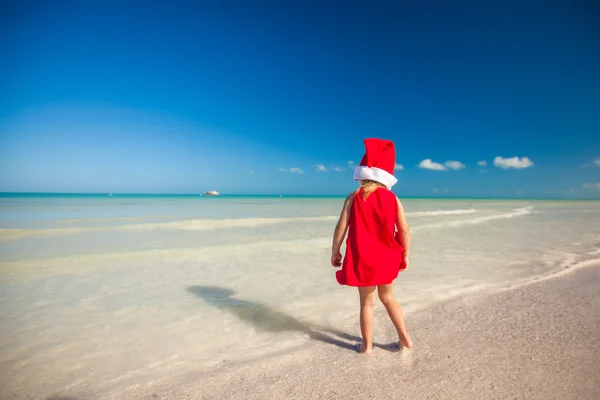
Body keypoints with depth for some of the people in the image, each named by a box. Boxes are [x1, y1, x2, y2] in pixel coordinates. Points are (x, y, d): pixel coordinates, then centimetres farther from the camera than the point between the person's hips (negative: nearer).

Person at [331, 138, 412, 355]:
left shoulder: (353, 197, -7)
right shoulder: (393, 199, -2)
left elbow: (341, 227, -9)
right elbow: (404, 230, -4)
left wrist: (335, 252, 3)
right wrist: (405, 256, 9)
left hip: (362, 259, -2)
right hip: (386, 258, 2)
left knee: (367, 302, 13)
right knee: (388, 297, 25)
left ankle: (367, 345, 24)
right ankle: (405, 338, 29)